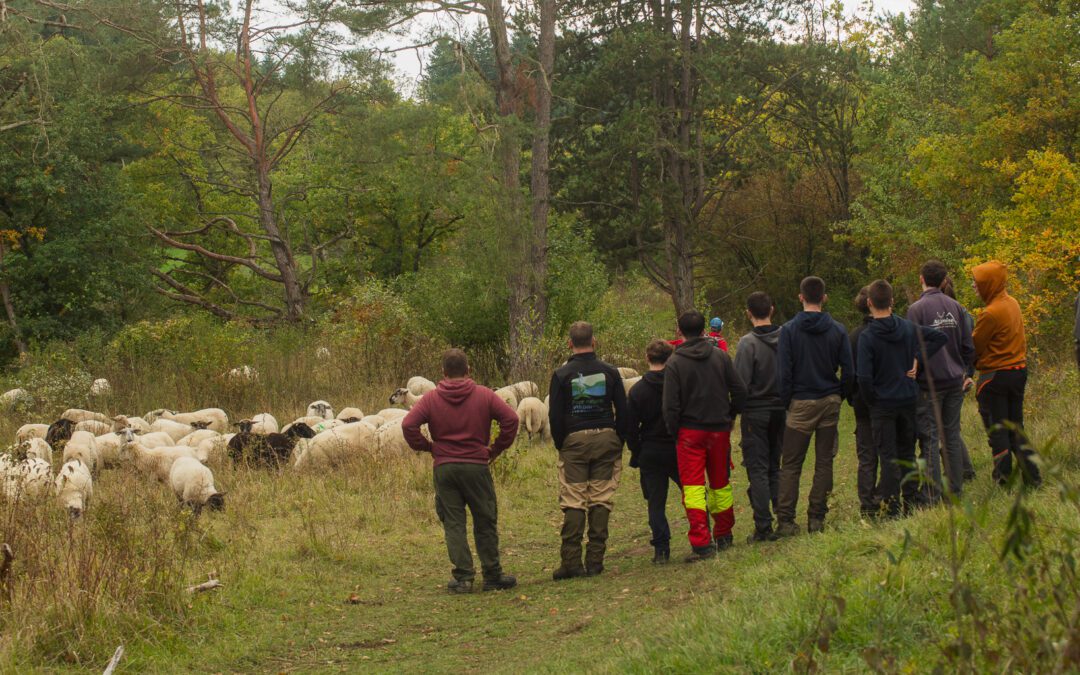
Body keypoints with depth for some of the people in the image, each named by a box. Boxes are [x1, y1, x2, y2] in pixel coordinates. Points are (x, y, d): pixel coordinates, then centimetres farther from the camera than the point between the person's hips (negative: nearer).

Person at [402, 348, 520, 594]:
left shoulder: (431, 399, 1)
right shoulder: (484, 396, 0)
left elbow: (408, 425, -10)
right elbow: (511, 418, -8)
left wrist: (425, 446, 5)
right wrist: (497, 448, 3)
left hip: (444, 469, 0)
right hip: (477, 466, 0)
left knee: (453, 523, 4)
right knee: (485, 522, 9)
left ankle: (463, 577, -1)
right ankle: (492, 576, 12)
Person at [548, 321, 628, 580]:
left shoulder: (562, 375, -3)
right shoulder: (609, 372, 3)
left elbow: (555, 415, -2)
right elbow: (623, 410, 5)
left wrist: (560, 444, 10)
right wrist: (619, 441, 14)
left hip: (574, 442, -1)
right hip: (606, 438, 2)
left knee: (573, 503, 0)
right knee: (601, 501, 3)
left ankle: (572, 561, -5)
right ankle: (595, 560, 2)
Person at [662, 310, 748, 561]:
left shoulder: (674, 363, -8)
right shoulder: (720, 356, 0)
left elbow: (671, 405, -9)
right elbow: (740, 391, 2)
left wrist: (673, 432, 3)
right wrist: (730, 416, 16)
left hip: (689, 431, -3)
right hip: (719, 429, 3)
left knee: (693, 487, -4)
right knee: (720, 484, 17)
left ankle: (701, 542, -14)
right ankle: (723, 536, 28)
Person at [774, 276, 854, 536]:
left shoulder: (789, 330, -7)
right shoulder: (837, 330, 0)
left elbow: (783, 372, -9)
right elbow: (848, 371, 1)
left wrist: (786, 402, 1)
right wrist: (839, 396, 14)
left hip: (801, 404, -2)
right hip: (830, 402, 2)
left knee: (791, 465, 2)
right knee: (824, 461, 9)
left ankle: (785, 520, -3)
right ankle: (817, 518, 9)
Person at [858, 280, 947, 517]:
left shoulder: (867, 337, -16)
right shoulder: (908, 328, -1)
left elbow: (864, 377, -21)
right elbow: (940, 337, 1)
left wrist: (870, 399, -3)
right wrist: (918, 359, -1)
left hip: (882, 405, -4)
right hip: (908, 400, 4)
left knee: (888, 457, 0)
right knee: (907, 453, 15)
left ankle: (893, 508, -2)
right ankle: (911, 501, 18)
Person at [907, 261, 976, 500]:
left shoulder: (917, 309, -10)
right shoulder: (955, 307, 6)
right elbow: (968, 346, 9)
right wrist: (966, 372, 19)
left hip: (929, 383, -5)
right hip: (955, 382, 5)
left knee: (929, 439, -2)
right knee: (952, 437, 12)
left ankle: (932, 496, -4)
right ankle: (956, 491, 14)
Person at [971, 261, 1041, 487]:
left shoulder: (991, 313, -20)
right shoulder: (1013, 303, 6)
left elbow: (974, 346, -10)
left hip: (995, 376, -8)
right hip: (1019, 371, 8)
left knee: (997, 429, 1)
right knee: (1016, 428, 14)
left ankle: (1003, 478, 3)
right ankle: (1032, 476, 13)